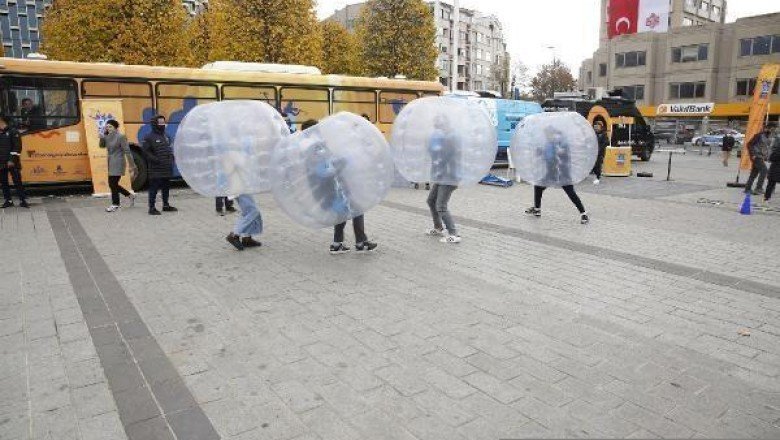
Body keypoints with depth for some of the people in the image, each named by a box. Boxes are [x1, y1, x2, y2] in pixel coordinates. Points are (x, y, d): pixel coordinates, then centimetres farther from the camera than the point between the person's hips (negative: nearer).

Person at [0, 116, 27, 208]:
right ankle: (8, 200, 14)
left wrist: (12, 160, -17)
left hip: (12, 163, -6)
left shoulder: (13, 132, -3)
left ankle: (22, 200, -3)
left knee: (17, 181, -5)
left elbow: (17, 147, -10)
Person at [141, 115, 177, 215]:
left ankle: (166, 205, 25)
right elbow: (145, 151, -11)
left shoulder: (166, 136, 16)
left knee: (166, 187, 14)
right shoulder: (149, 137, -8)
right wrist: (155, 160, -17)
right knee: (154, 188, -5)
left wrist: (171, 159, 10)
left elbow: (170, 149, 24)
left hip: (167, 168, 7)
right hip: (156, 169, -7)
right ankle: (152, 208, 0)